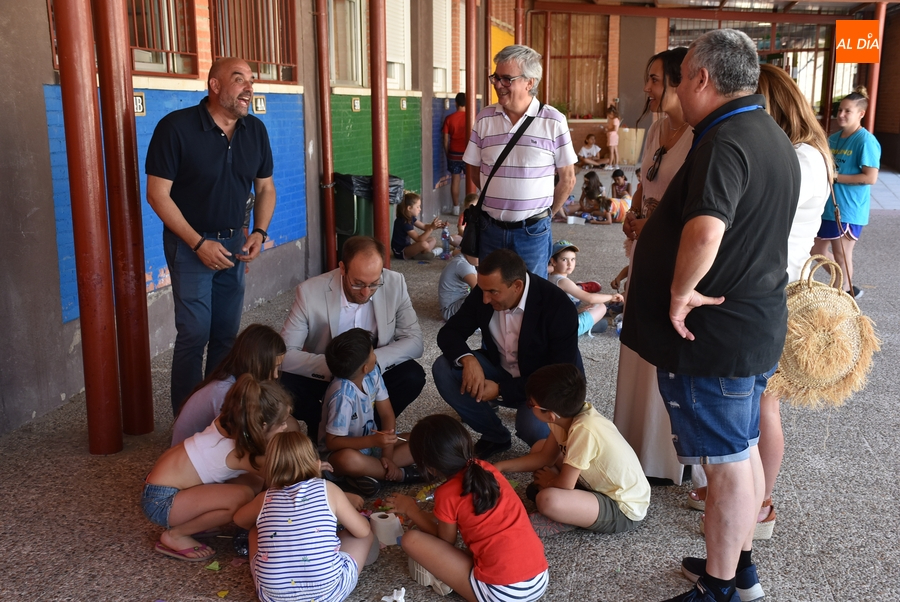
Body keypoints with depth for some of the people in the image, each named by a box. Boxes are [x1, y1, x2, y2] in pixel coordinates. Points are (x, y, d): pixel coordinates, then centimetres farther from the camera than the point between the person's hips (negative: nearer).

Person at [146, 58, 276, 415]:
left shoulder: (255, 130, 2)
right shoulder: (176, 127, -14)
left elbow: (266, 188, 11)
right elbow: (157, 194, -13)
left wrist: (259, 232, -5)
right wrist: (199, 244, -17)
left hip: (234, 243, 5)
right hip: (190, 244, -5)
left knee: (227, 334, 9)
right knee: (195, 335, -5)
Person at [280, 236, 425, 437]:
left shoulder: (395, 284, -18)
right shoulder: (310, 291, -23)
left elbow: (414, 341, -13)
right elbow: (285, 355, -22)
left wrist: (374, 360, -31)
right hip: (324, 375, -1)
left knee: (413, 377, -26)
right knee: (282, 384, -28)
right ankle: (323, 425, 2)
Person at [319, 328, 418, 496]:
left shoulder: (373, 373, -11)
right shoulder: (343, 394, -30)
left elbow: (387, 415, -5)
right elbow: (332, 442, -27)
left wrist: (387, 455, -15)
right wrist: (374, 440, -38)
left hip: (371, 443, 7)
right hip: (342, 449, -7)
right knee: (348, 459, -42)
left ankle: (372, 472, -15)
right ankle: (399, 474, -17)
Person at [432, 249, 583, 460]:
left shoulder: (559, 307, -28)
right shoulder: (484, 292, -14)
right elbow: (449, 332, -7)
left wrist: (501, 390, -30)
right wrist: (467, 359, -30)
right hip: (500, 370, 5)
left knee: (531, 425, -36)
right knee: (443, 369, -17)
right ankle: (495, 436, -1)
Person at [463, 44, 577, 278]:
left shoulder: (553, 121, -7)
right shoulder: (485, 119, 0)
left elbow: (567, 178, 0)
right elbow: (474, 170, 9)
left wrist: (544, 214, 6)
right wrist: (498, 204, 7)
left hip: (533, 231, -2)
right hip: (491, 228, 2)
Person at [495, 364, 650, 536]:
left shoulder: (583, 431, -32)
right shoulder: (569, 412, -8)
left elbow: (564, 485, -24)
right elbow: (545, 456, 7)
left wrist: (548, 482, -2)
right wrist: (501, 466, 2)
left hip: (624, 510, -9)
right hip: (601, 485, 9)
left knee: (547, 500, -33)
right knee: (539, 448, 11)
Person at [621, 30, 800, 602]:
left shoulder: (725, 142, -22)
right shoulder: (773, 136, 11)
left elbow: (705, 232, -40)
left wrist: (680, 292, -24)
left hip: (713, 335, -10)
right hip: (757, 325, 10)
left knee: (727, 463, 2)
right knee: (743, 452, 20)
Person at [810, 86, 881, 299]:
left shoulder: (866, 141, -14)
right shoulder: (833, 138, 10)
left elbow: (871, 177, -20)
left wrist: (836, 177, -20)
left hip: (848, 209, -8)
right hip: (828, 206, 8)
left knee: (841, 255, 3)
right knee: (817, 250, 14)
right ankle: (844, 286, 31)